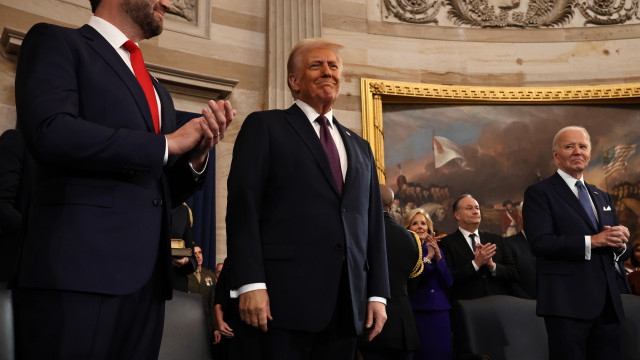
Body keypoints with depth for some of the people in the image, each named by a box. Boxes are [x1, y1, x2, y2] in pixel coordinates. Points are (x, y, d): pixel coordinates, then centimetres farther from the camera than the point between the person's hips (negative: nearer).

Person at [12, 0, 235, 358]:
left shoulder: (158, 93, 25)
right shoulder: (56, 42, 4)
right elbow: (49, 132, -15)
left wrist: (198, 154, 2)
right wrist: (167, 143, -7)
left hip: (146, 275, 7)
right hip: (77, 268, -6)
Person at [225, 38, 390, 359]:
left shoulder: (359, 148, 22)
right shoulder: (264, 126, 5)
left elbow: (373, 223, 18)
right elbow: (243, 204, -5)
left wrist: (378, 293, 9)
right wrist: (251, 284, -15)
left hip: (348, 301, 5)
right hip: (287, 294, -5)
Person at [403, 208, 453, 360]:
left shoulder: (437, 250, 13)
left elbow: (448, 283, 4)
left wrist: (438, 256, -8)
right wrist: (427, 257, -16)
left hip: (439, 312, 4)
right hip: (416, 311, -4)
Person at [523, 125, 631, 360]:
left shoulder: (603, 198, 20)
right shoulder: (539, 193, -1)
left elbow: (620, 253, 19)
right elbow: (540, 243, -15)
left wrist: (620, 243, -5)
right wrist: (592, 241, -19)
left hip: (608, 305, 6)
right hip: (567, 305, -6)